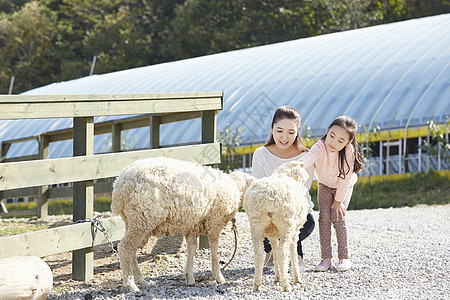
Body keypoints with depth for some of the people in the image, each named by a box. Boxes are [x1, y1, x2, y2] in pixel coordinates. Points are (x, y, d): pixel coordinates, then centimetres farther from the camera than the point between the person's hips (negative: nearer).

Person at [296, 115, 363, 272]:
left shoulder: (349, 151, -32)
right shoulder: (320, 146, -32)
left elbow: (345, 178, -24)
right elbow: (311, 155, -56)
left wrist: (339, 200, -20)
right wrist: (302, 163, -78)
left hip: (344, 187, -1)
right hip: (325, 185, 2)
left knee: (337, 216, -16)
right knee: (324, 216, -13)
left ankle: (344, 257, -7)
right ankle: (326, 258, -7)